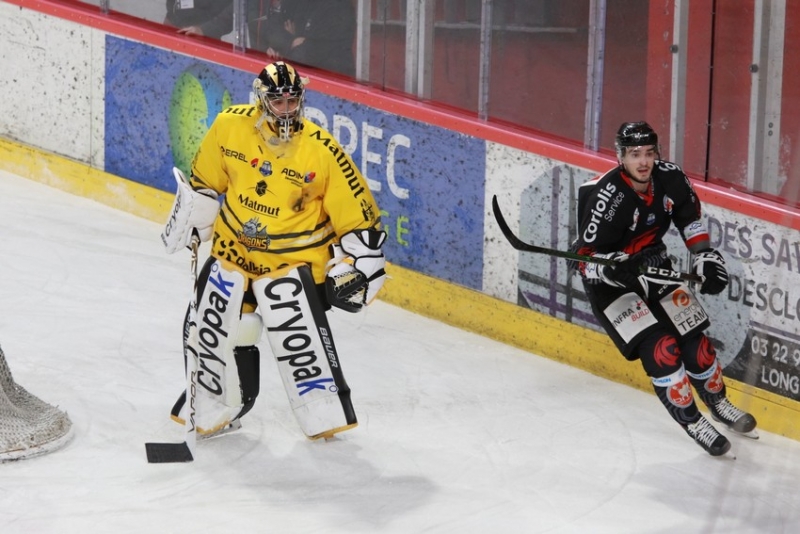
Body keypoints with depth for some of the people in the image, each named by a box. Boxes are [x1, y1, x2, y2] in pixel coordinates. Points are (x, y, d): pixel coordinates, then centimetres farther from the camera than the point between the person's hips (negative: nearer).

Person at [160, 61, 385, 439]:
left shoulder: (322, 151, -19)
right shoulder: (230, 126, -9)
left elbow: (358, 212, -11)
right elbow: (204, 181, 9)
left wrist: (354, 266, -13)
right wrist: (188, 225, 11)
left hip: (294, 258, -4)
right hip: (234, 248, 4)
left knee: (297, 332, -18)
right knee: (211, 327, 9)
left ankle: (326, 414, -4)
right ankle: (213, 406, 29)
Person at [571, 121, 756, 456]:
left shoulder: (670, 178, -12)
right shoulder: (605, 197, -29)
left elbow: (689, 216, 9)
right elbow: (587, 258, -25)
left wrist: (705, 256, 1)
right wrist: (614, 268, -43)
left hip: (654, 267, 6)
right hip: (608, 280, -6)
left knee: (694, 340, 6)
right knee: (659, 349, -17)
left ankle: (718, 403, 32)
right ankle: (692, 422, -1)